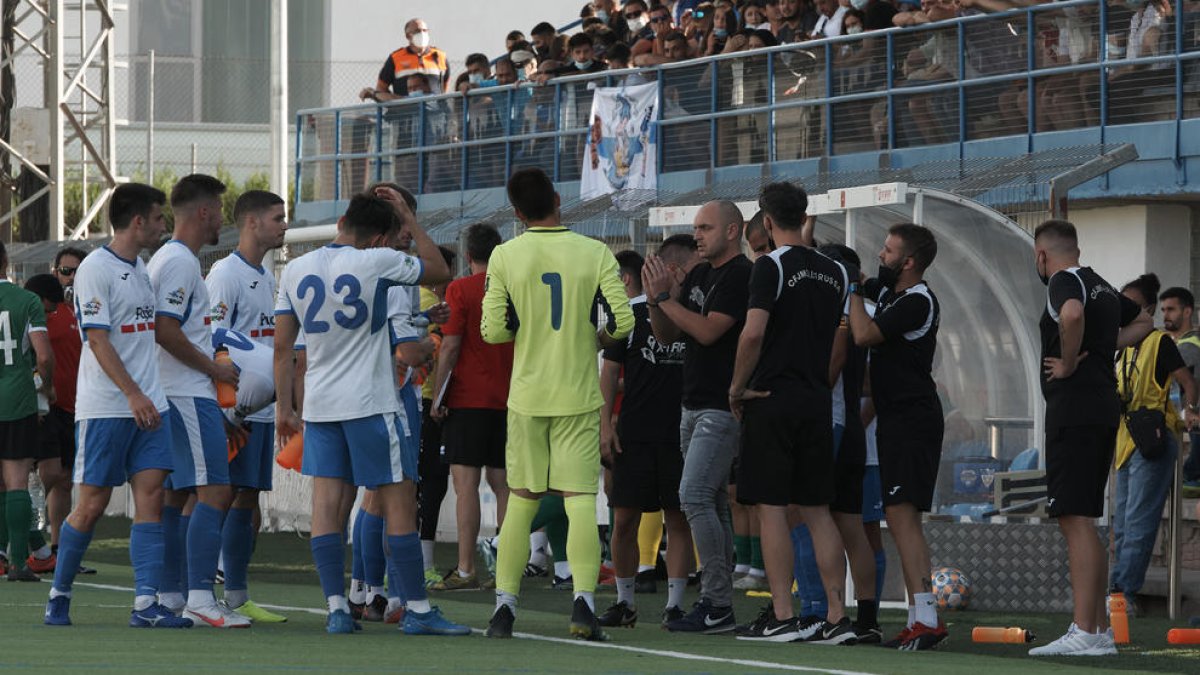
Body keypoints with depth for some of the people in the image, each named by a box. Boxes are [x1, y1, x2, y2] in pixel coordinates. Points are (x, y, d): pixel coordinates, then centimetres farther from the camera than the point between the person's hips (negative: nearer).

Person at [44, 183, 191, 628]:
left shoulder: (141, 270, 15)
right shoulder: (95, 269, -10)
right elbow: (98, 340, -16)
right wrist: (133, 394, -21)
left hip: (147, 405, 7)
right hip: (105, 408, -7)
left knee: (150, 496, -4)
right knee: (93, 504, -1)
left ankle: (146, 603, -8)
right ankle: (58, 596, 14)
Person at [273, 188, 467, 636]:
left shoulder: (295, 270, 6)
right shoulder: (377, 263, -9)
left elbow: (282, 346, 9)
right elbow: (440, 271, 6)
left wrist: (284, 408, 16)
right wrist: (410, 221, 12)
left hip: (318, 404, 5)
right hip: (371, 403, -5)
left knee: (326, 502, 3)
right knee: (398, 501, 0)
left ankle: (336, 608, -1)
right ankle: (417, 610, 1)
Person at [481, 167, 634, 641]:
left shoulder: (505, 256, -3)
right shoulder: (595, 254, -4)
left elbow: (493, 330, -5)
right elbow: (622, 322, -9)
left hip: (527, 396, 1)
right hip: (579, 397, -1)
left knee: (521, 501, 10)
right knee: (580, 500, -2)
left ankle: (505, 603, 8)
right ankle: (583, 601, -15)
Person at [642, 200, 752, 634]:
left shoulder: (741, 276, -12)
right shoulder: (698, 276, 17)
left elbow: (708, 331, -20)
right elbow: (667, 335, 17)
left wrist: (666, 298, -13)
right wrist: (656, 301, -1)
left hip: (723, 407, -10)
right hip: (695, 407, 10)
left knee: (695, 498, -16)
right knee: (711, 504, 9)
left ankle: (717, 605, -16)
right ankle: (718, 604, 12)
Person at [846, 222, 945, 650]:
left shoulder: (918, 302, -14)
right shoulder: (889, 290, 14)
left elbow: (864, 335, -22)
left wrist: (852, 290, -8)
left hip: (913, 420, -10)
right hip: (897, 420, 10)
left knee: (902, 515, -18)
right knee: (900, 519, 9)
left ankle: (926, 618, -24)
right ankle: (918, 621, 9)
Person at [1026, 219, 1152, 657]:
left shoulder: (1064, 282, -8)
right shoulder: (1102, 287, 20)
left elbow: (1072, 313, -32)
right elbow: (1143, 322, 36)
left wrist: (1069, 361, -17)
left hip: (1074, 407, -10)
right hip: (1104, 404, 10)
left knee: (1074, 518, -13)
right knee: (1082, 520, 15)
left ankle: (1084, 633, -19)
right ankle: (1099, 630, 16)